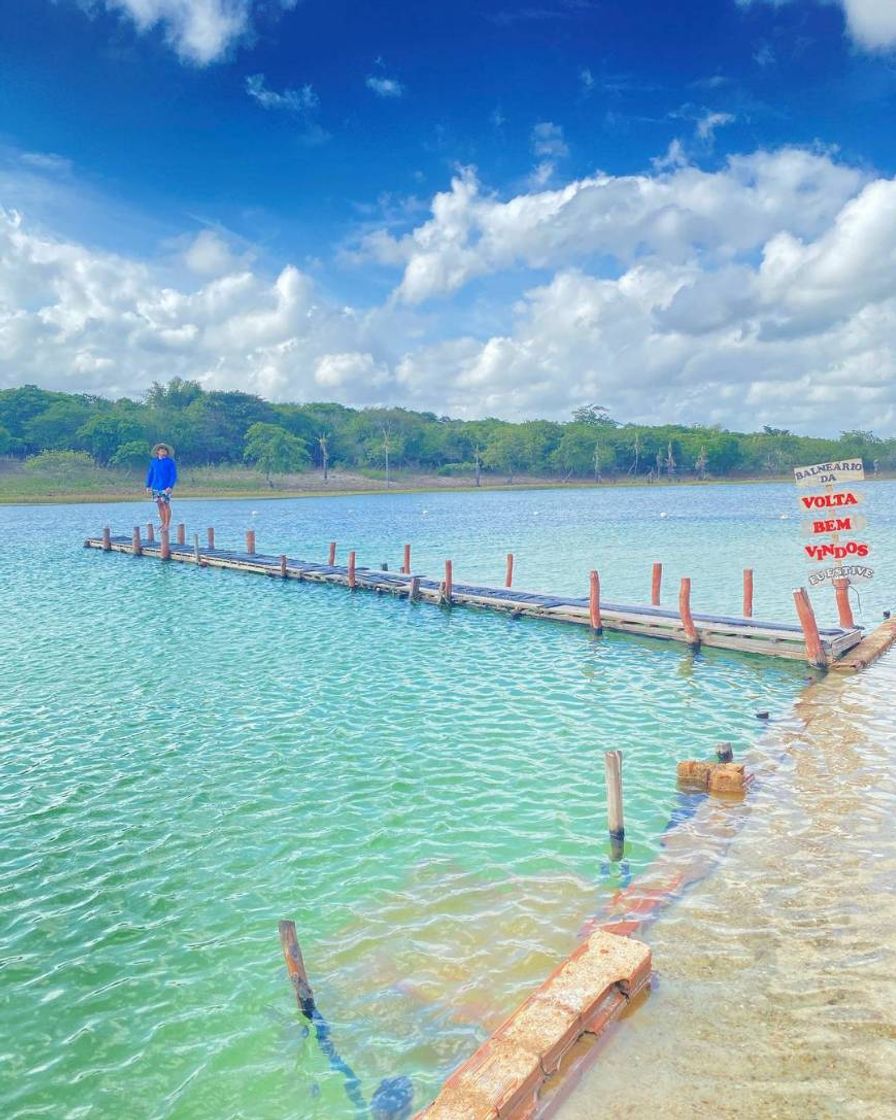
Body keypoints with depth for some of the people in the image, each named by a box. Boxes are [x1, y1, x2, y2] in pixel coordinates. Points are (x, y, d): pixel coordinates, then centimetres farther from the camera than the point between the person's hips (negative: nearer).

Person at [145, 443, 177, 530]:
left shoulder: (170, 462, -2)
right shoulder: (153, 461, 12)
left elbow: (174, 475, -6)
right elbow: (150, 474, 17)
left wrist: (170, 486, -17)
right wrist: (148, 486, 10)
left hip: (165, 488, -5)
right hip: (155, 487, 5)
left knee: (166, 505, -4)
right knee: (160, 505, 7)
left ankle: (167, 524, 0)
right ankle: (163, 523, 13)